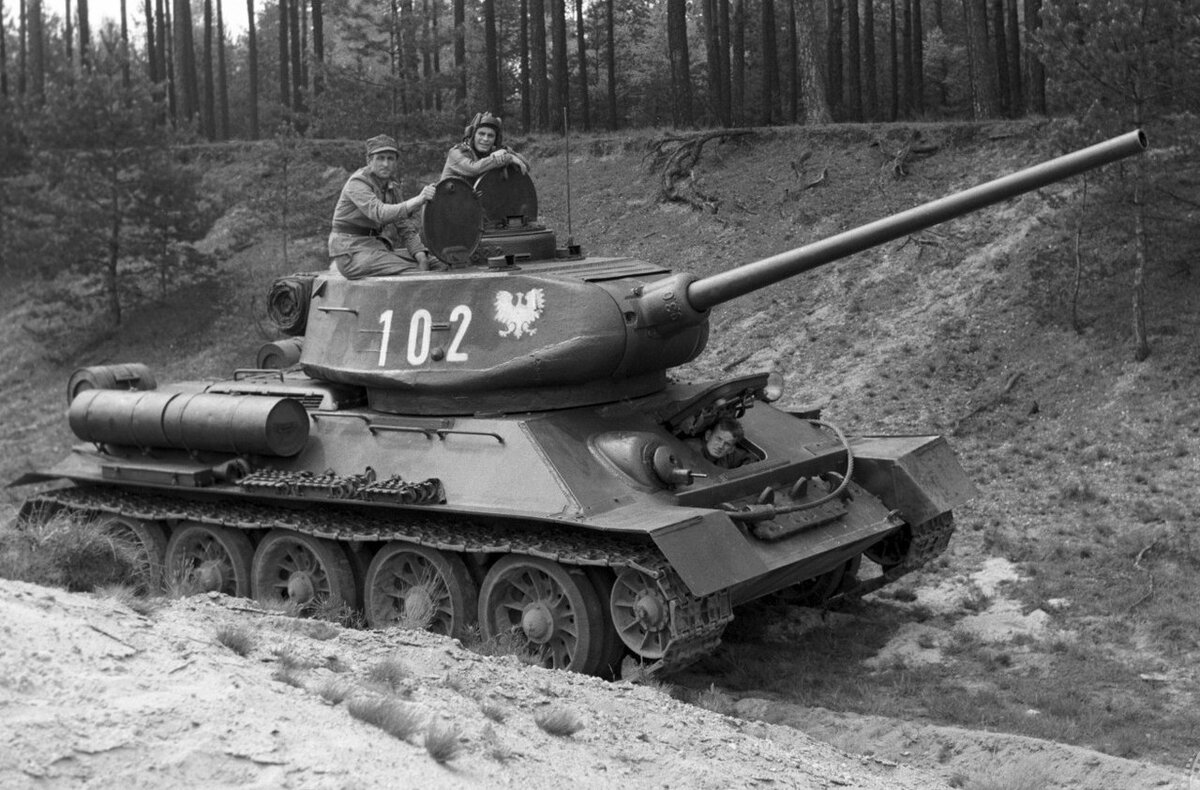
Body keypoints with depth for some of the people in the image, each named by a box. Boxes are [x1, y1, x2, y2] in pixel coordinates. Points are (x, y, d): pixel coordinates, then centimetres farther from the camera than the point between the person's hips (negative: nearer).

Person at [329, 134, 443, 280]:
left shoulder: (391, 188, 10)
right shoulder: (357, 183, -15)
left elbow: (404, 227, 7)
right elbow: (380, 214, -33)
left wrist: (421, 256, -11)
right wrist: (418, 201, -45)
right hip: (351, 253, -8)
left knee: (441, 264, -7)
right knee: (413, 272, -30)